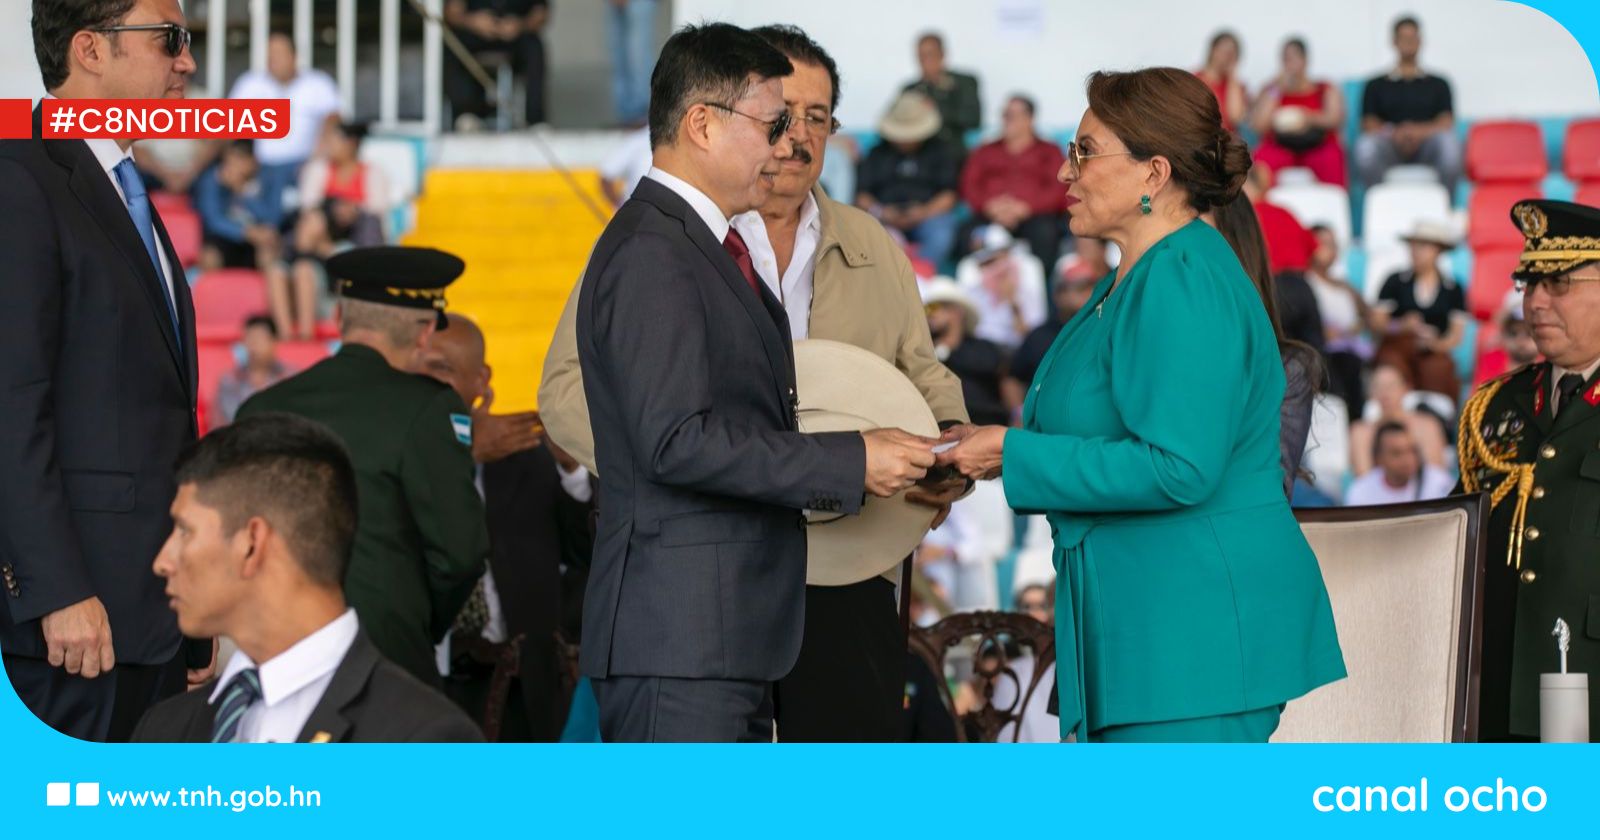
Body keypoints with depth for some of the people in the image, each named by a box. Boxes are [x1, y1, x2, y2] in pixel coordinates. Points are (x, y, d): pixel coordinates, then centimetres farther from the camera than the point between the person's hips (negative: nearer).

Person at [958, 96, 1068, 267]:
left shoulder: (1049, 152, 20)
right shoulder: (984, 152, 28)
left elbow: (1058, 191, 6)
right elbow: (968, 187, 15)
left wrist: (1023, 208, -10)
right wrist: (989, 205, -7)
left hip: (1033, 214, -2)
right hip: (991, 217, 2)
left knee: (1045, 232, -38)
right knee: (968, 233, -33)